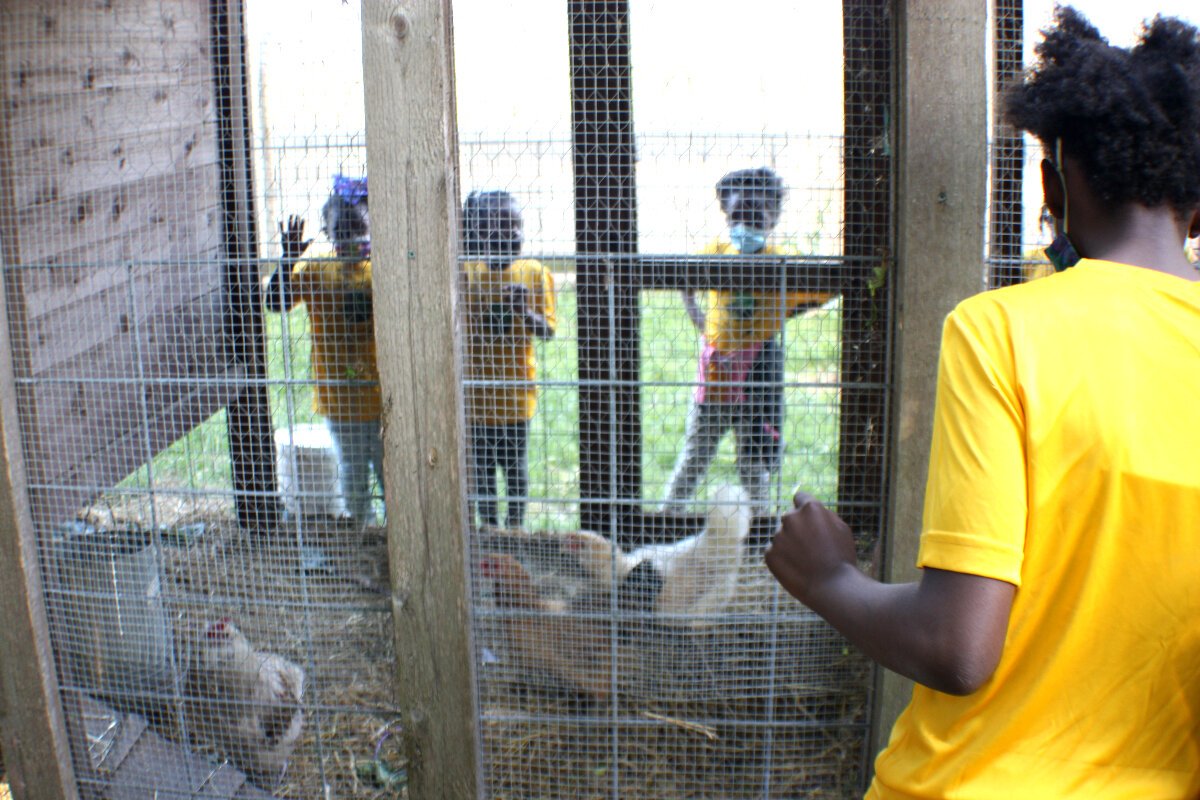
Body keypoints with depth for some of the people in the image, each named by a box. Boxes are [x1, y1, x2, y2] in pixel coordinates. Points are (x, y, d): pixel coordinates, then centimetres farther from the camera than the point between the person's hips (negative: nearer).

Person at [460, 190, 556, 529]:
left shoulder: (534, 273, -2)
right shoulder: (465, 273, -1)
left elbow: (547, 329, -5)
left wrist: (526, 313, -24)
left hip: (516, 388, -1)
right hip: (475, 386, 1)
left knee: (515, 464, 7)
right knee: (481, 464, 9)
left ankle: (516, 528, 22)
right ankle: (488, 529, 23)